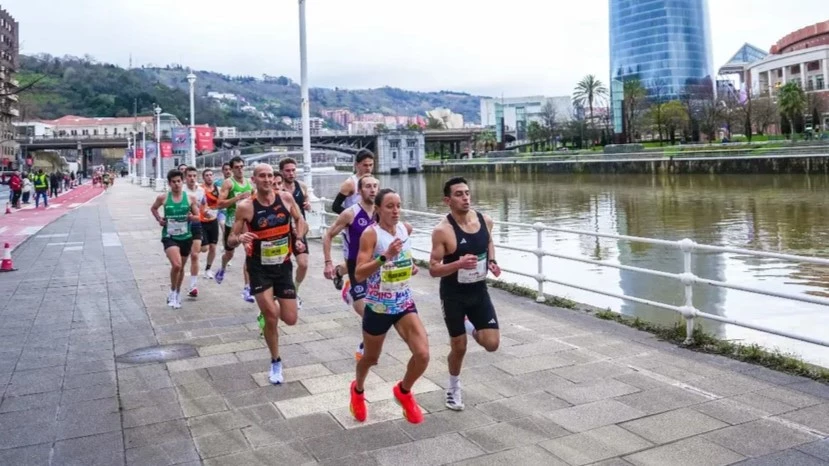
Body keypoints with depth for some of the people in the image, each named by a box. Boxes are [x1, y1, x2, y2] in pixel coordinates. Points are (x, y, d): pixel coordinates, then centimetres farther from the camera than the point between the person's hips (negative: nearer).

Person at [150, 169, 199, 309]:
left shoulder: (190, 198, -4)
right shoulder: (163, 198, -5)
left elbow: (198, 216, 4)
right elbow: (153, 208, 16)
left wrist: (192, 217, -17)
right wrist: (158, 219, 0)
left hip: (186, 237, 2)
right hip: (169, 237, -2)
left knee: (181, 267, 16)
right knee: (176, 265, -22)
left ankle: (178, 293, 37)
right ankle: (172, 293, 2)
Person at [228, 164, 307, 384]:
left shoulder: (286, 198, -5)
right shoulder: (245, 206, -13)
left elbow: (300, 220, 13)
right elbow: (231, 240, -6)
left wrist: (298, 239, -6)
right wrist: (239, 238, -29)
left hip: (283, 265, 3)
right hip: (259, 267, -3)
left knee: (290, 319, 1)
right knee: (271, 316, -13)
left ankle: (267, 308, 38)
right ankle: (276, 363, 11)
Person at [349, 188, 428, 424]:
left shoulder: (406, 228, 1)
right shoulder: (370, 234, -17)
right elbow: (359, 274, -26)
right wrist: (385, 257, -35)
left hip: (405, 303, 4)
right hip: (378, 306, -4)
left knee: (423, 354, -12)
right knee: (371, 357, 16)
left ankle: (404, 392, 20)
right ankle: (358, 390, 51)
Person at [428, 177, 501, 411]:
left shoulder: (485, 220, -5)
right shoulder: (442, 231, -21)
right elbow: (433, 269, -19)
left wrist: (492, 262, -2)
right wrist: (459, 264, -35)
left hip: (479, 292, 4)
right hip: (453, 295, -4)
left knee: (492, 344, -2)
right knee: (459, 347, 8)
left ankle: (471, 328, 32)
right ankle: (454, 388, 35)